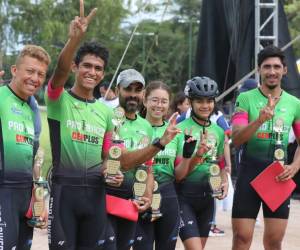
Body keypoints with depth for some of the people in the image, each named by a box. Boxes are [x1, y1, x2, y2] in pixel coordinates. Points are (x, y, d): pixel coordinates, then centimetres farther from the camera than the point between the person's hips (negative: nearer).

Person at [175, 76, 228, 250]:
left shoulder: (218, 131, 6)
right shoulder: (180, 129, -11)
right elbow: (178, 174, -13)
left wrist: (225, 183, 1)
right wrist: (196, 156, -27)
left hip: (207, 196, 6)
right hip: (184, 196, -6)